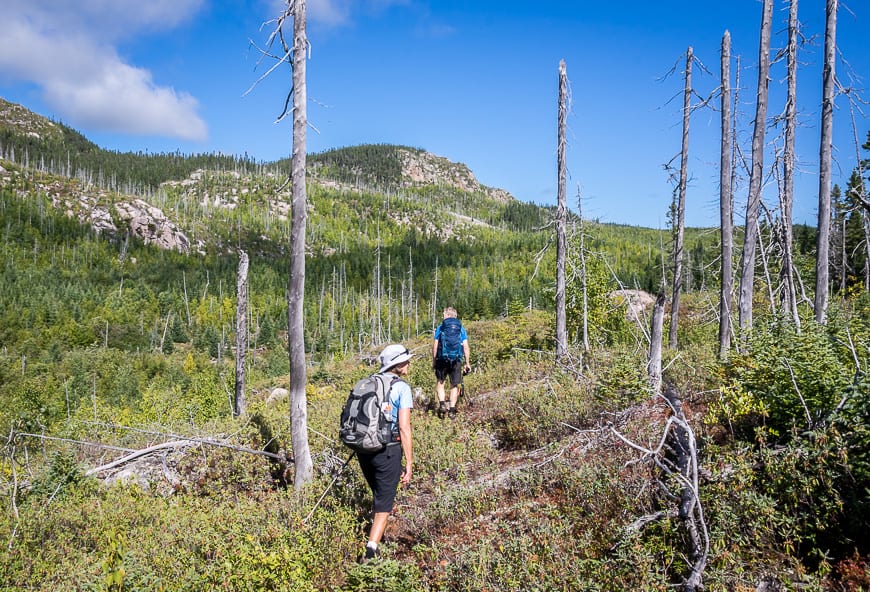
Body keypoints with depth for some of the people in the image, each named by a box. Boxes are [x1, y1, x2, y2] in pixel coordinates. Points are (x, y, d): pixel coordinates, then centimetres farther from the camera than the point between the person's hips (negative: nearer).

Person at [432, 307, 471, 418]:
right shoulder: (461, 328, 6)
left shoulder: (440, 328, 1)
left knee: (440, 383, 13)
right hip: (457, 360, 1)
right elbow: (466, 347, 2)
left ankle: (442, 404, -5)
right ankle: (452, 410, 11)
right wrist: (467, 363, 7)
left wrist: (433, 361, 7)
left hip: (442, 359, -1)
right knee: (454, 385, 10)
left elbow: (435, 346, -2)